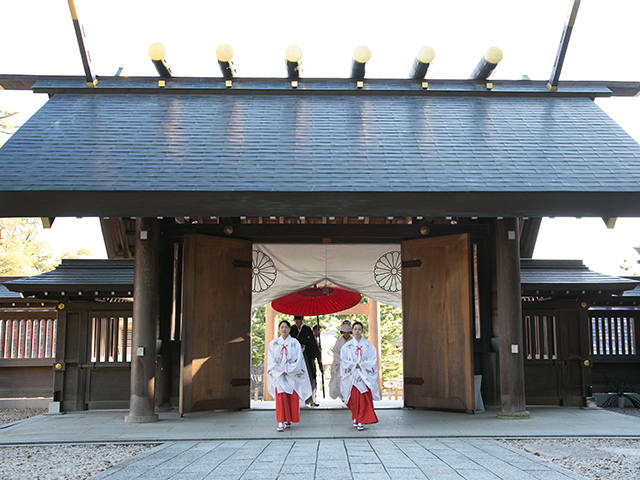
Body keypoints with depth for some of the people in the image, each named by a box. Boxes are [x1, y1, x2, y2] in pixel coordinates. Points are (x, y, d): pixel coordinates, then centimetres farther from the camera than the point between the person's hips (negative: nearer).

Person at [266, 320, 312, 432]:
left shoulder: (295, 343, 5)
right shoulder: (273, 343, 8)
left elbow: (299, 359, -1)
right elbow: (272, 361, 3)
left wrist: (288, 371, -10)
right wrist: (281, 371, -9)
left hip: (292, 375, 0)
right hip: (278, 375, 0)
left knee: (293, 398, -2)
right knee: (280, 397, -12)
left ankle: (289, 420, 11)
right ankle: (281, 422, -14)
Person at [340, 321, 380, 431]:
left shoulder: (368, 345, 7)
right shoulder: (347, 346, 8)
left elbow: (373, 359, 1)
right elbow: (343, 359, 1)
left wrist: (361, 365, -10)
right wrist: (354, 365, -11)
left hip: (365, 375, -1)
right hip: (352, 375, 1)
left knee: (364, 398, -9)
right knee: (354, 398, 0)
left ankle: (361, 421, -8)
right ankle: (356, 419, 15)